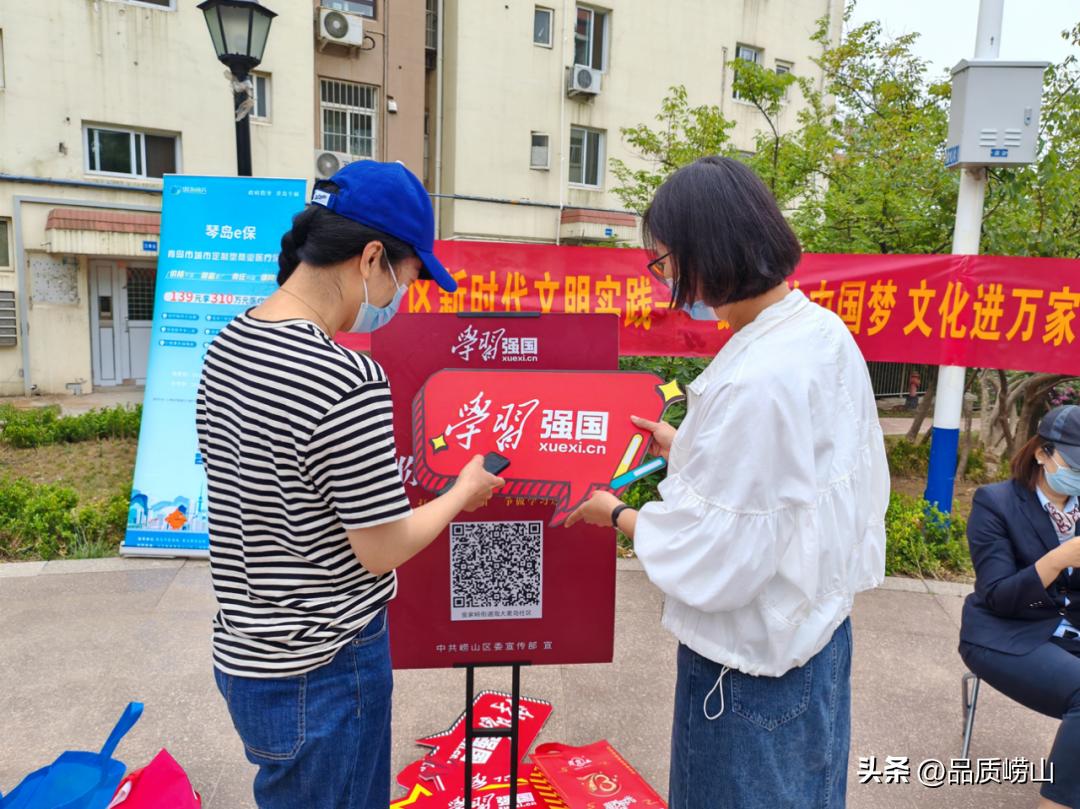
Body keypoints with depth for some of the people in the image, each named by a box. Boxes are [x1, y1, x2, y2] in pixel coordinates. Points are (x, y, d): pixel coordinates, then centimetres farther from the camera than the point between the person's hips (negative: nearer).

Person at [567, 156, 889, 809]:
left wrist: (616, 515, -9)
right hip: (818, 623, 9)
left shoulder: (754, 382, -32)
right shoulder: (824, 330, -3)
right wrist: (691, 449, 10)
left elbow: (709, 561, -25)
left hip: (754, 657, -9)